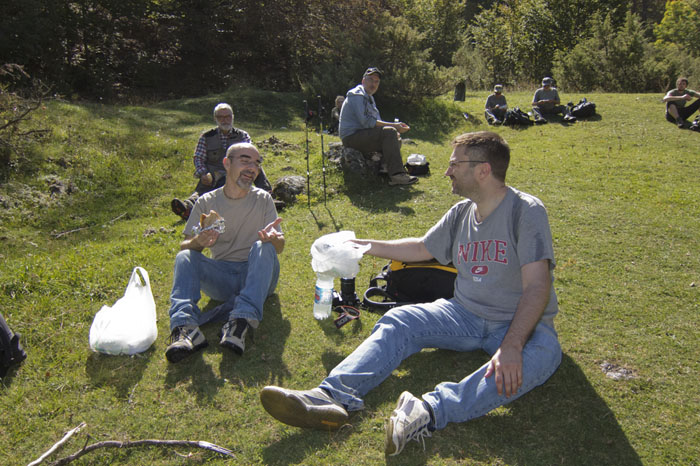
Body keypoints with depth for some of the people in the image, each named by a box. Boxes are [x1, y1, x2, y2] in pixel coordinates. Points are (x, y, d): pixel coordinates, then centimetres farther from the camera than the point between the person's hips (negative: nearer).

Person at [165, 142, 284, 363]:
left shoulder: (263, 200, 5)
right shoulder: (207, 202, 5)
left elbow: (279, 247, -1)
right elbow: (184, 247, 1)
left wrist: (273, 238, -27)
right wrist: (198, 242, -24)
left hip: (257, 276, -1)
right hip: (221, 277, 1)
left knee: (263, 247, -30)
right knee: (184, 257, -22)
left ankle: (241, 322, -45)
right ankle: (185, 328, -40)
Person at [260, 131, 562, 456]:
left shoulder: (526, 211, -13)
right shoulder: (461, 213, 8)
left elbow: (537, 288, -22)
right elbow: (421, 249, 23)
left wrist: (511, 345, -35)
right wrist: (366, 245, 23)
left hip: (520, 323, -5)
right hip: (465, 314, 5)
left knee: (543, 353, -37)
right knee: (397, 320, -15)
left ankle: (430, 411, -53)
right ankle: (333, 397, -34)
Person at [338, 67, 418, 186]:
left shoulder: (369, 97, 23)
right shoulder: (357, 95, -10)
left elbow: (377, 122, 21)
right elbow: (366, 122, -21)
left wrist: (396, 126, 2)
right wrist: (393, 125, -19)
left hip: (362, 135, 10)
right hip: (352, 137, -10)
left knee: (396, 136, 9)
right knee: (389, 132, -25)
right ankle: (397, 174, -31)